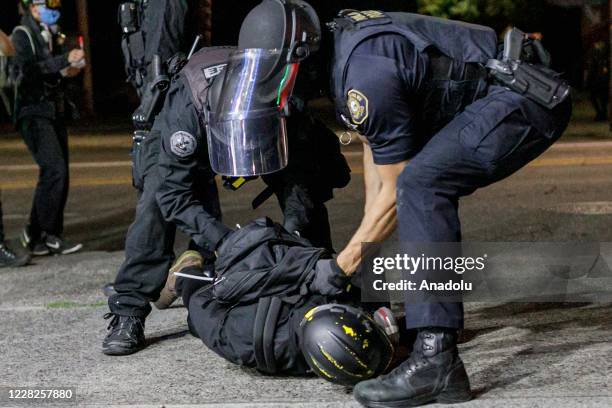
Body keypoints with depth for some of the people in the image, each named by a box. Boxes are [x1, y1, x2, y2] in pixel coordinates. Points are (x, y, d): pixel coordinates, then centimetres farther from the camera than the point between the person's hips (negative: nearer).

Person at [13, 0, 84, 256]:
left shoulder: (51, 35, 19)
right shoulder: (22, 35, -6)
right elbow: (30, 70, -22)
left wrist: (67, 72, 5)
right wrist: (66, 60, -25)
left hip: (54, 111, 8)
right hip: (33, 112, -8)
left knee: (58, 174, 4)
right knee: (54, 169, -19)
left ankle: (45, 236, 11)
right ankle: (37, 233, -12)